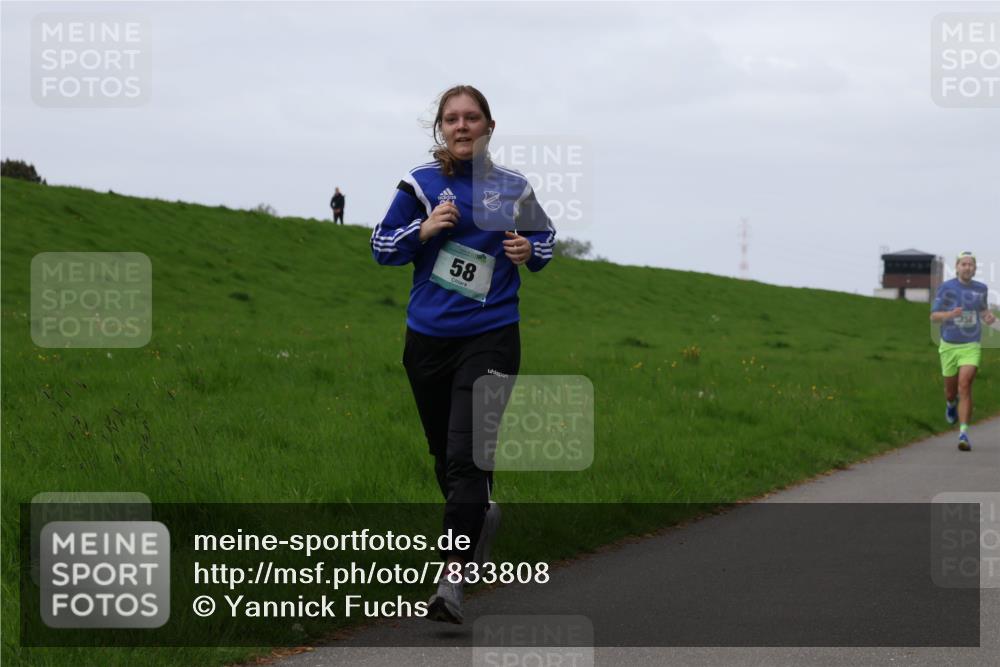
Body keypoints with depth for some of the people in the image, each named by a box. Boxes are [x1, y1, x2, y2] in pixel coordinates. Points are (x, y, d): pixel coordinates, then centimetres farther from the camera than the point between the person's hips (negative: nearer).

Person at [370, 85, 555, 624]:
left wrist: (529, 251, -4)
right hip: (428, 337, 2)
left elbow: (545, 237, 18)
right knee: (444, 453, 15)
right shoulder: (420, 184, 1)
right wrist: (425, 228, -13)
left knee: (465, 455, -15)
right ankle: (482, 515, 47)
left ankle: (451, 585, -17)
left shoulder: (511, 187, 3)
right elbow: (382, 247, 4)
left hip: (490, 338, -2)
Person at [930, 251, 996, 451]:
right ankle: (951, 404, 54)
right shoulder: (946, 288, -6)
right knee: (951, 389, 13)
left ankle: (964, 434, -23)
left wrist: (989, 318, -1)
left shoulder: (981, 289, 3)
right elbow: (934, 316, -5)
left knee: (965, 386, -19)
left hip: (971, 346, 0)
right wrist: (950, 314, -25)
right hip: (949, 346, 0)